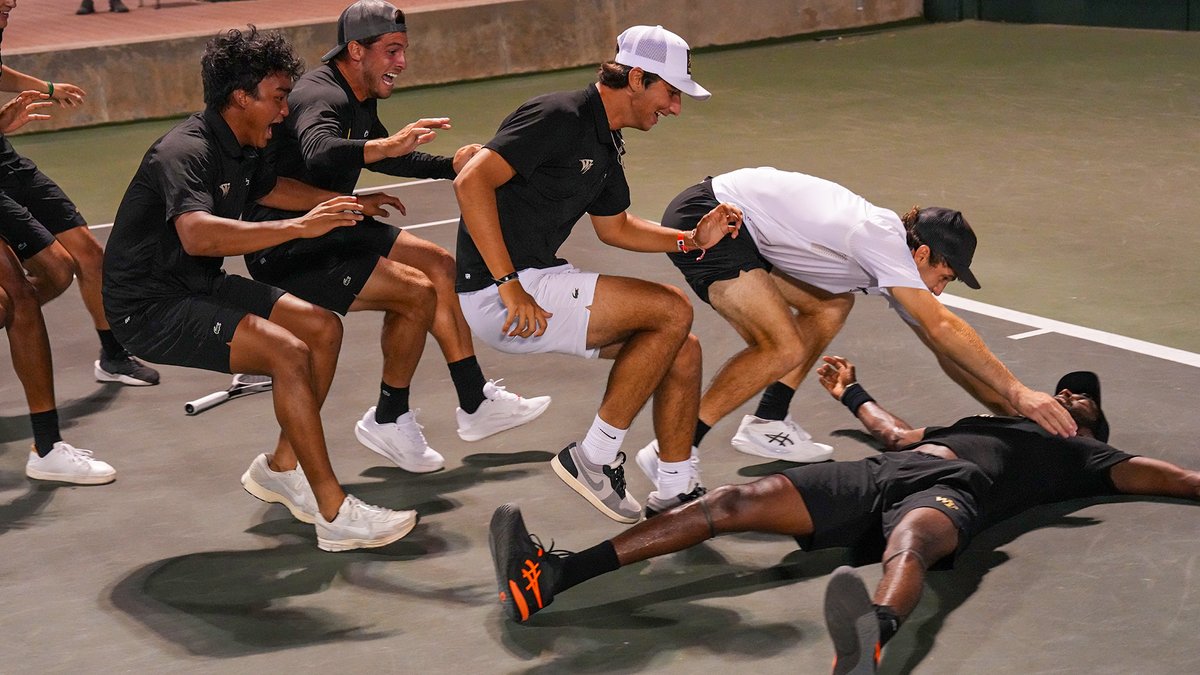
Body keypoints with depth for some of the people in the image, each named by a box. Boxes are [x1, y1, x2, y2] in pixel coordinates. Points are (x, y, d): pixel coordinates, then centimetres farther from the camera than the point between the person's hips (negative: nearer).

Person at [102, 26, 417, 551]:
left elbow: (271, 188, 33)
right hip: (150, 306, -10)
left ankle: (281, 469, 16)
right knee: (288, 352, -24)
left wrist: (349, 204, 39)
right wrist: (298, 227, -45)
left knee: (323, 328, 6)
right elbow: (199, 235, -43)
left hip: (200, 287, 10)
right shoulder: (186, 152, -23)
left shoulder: (240, 149, 7)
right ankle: (335, 516, -20)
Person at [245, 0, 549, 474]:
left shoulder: (360, 99, 8)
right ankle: (389, 423, -1)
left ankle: (476, 404, 12)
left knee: (440, 266, 7)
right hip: (287, 253, -10)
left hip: (328, 231, 10)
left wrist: (450, 165, 12)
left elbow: (380, 156, 26)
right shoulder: (320, 97, -23)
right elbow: (319, 153, -45)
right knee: (417, 293, -18)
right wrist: (387, 145, -61)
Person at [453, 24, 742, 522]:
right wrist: (509, 286, -26)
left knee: (683, 350, 5)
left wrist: (693, 240, 13)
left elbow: (615, 227, 29)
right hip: (496, 295, -10)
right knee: (672, 310, -15)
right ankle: (594, 458, -6)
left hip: (540, 282, 10)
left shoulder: (605, 144, 14)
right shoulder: (560, 117, -16)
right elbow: (471, 182, -25)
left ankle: (675, 491, 16)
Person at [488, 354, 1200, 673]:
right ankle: (551, 575, -27)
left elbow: (1142, 473, 17)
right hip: (880, 474, 6)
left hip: (948, 491, -5)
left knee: (908, 543, -44)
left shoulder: (1080, 453, 29)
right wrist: (854, 395, 65)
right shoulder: (990, 422, 42)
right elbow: (901, 434, 53)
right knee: (733, 502, -14)